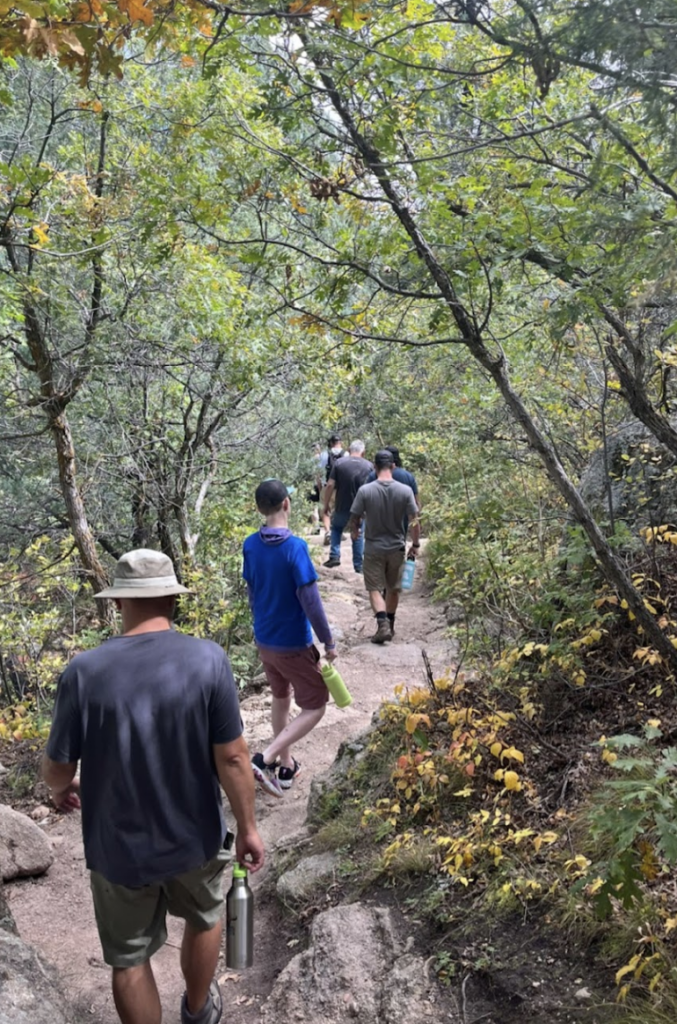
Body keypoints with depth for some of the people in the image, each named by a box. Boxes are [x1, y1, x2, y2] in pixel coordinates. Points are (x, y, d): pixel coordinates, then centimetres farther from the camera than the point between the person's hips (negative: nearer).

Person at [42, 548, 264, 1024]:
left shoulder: (85, 671, -19)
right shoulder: (208, 659, -20)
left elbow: (57, 768, -9)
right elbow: (232, 757, -16)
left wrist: (61, 789, 14)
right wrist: (248, 827, -1)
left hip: (118, 847, -1)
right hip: (195, 836, 1)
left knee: (129, 958, 21)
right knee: (204, 919, 30)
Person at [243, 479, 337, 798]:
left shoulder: (251, 545, -4)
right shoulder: (295, 547, -24)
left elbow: (252, 592, 7)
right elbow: (310, 602, -22)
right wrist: (329, 642, -11)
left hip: (263, 641, 7)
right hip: (294, 645, -7)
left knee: (281, 697, 25)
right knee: (314, 707, 8)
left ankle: (286, 766, 35)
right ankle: (266, 759, -4)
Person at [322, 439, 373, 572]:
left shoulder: (339, 463, -6)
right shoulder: (369, 466, -2)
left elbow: (330, 485, -8)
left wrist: (326, 504, 1)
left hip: (342, 507, 0)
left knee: (336, 528, 25)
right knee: (359, 535, 15)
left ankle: (335, 556, 13)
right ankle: (359, 566, 18)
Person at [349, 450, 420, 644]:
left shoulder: (365, 491, -13)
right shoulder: (405, 491, -10)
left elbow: (354, 519, -5)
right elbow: (414, 521, -7)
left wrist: (354, 532, 17)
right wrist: (415, 544, 7)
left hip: (373, 548, -2)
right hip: (396, 547, 2)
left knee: (375, 589, 5)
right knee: (393, 589, 17)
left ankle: (383, 624, -13)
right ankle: (390, 626, 29)